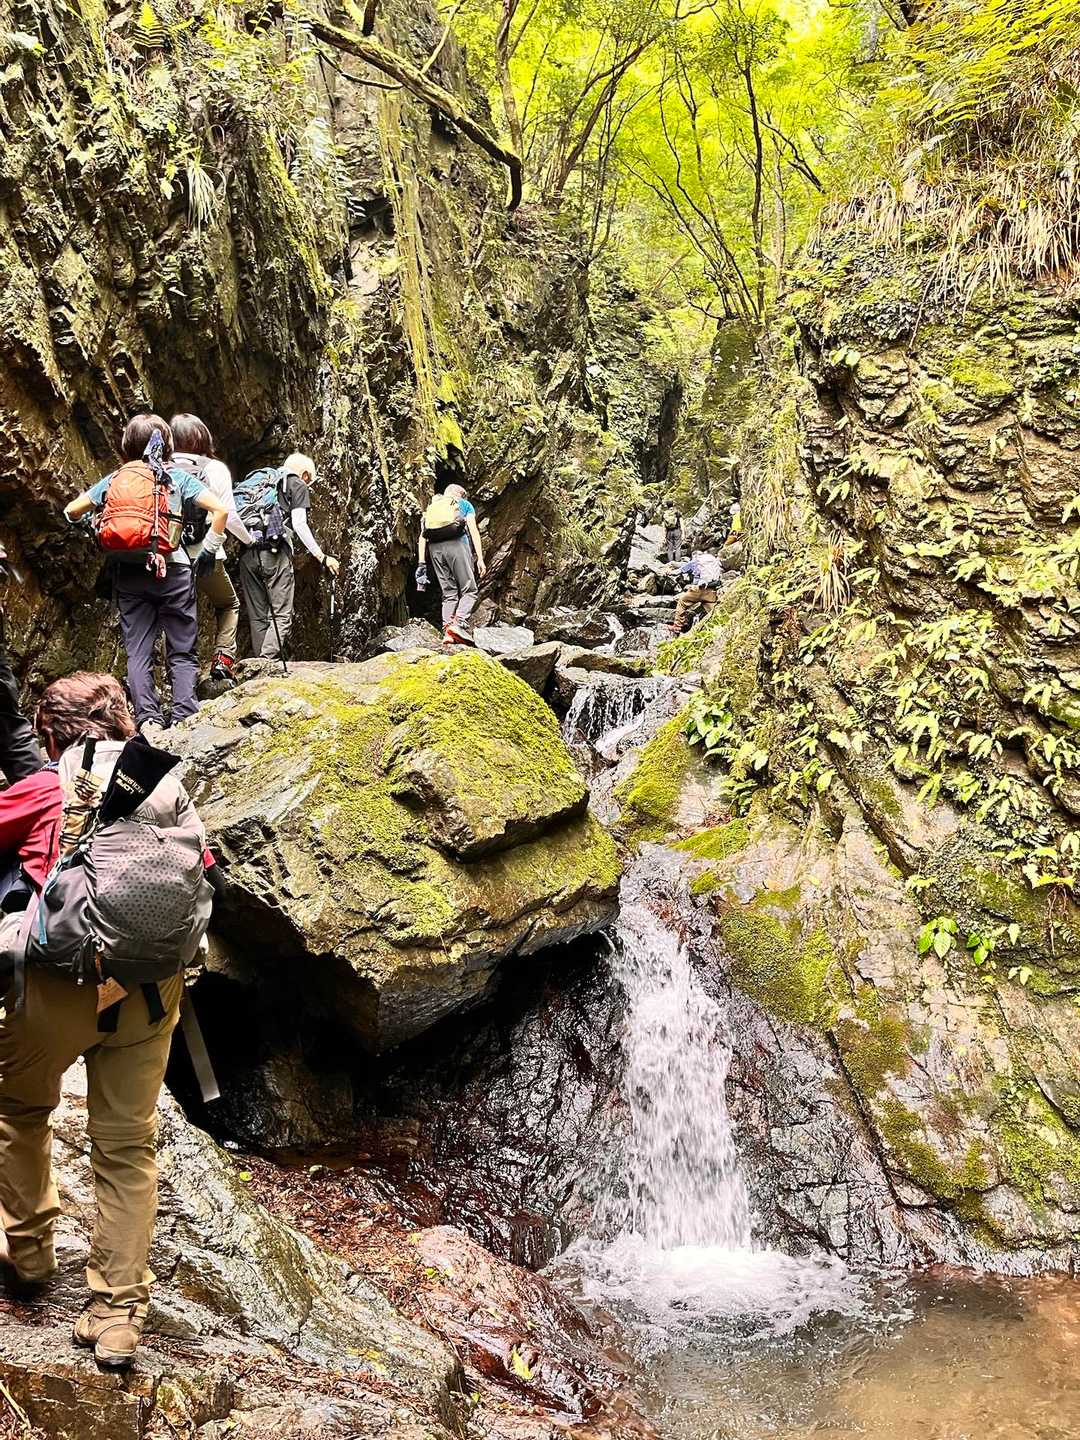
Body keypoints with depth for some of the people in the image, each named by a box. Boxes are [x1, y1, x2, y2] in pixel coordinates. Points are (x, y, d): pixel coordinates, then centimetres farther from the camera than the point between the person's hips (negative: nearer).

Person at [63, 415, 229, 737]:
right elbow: (221, 510, -7)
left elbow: (71, 511, 10)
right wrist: (209, 549, 2)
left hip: (128, 572, 2)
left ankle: (147, 718, -9)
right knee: (182, 652, 4)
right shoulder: (177, 477, 2)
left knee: (138, 652, 4)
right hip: (172, 570, -2)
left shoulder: (114, 479, 9)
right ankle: (184, 719, -7)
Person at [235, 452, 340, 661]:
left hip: (247, 553, 6)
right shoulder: (297, 485, 8)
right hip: (275, 552, -6)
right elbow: (299, 524, -4)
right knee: (282, 616, -6)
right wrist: (321, 557, -6)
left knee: (257, 617, 8)